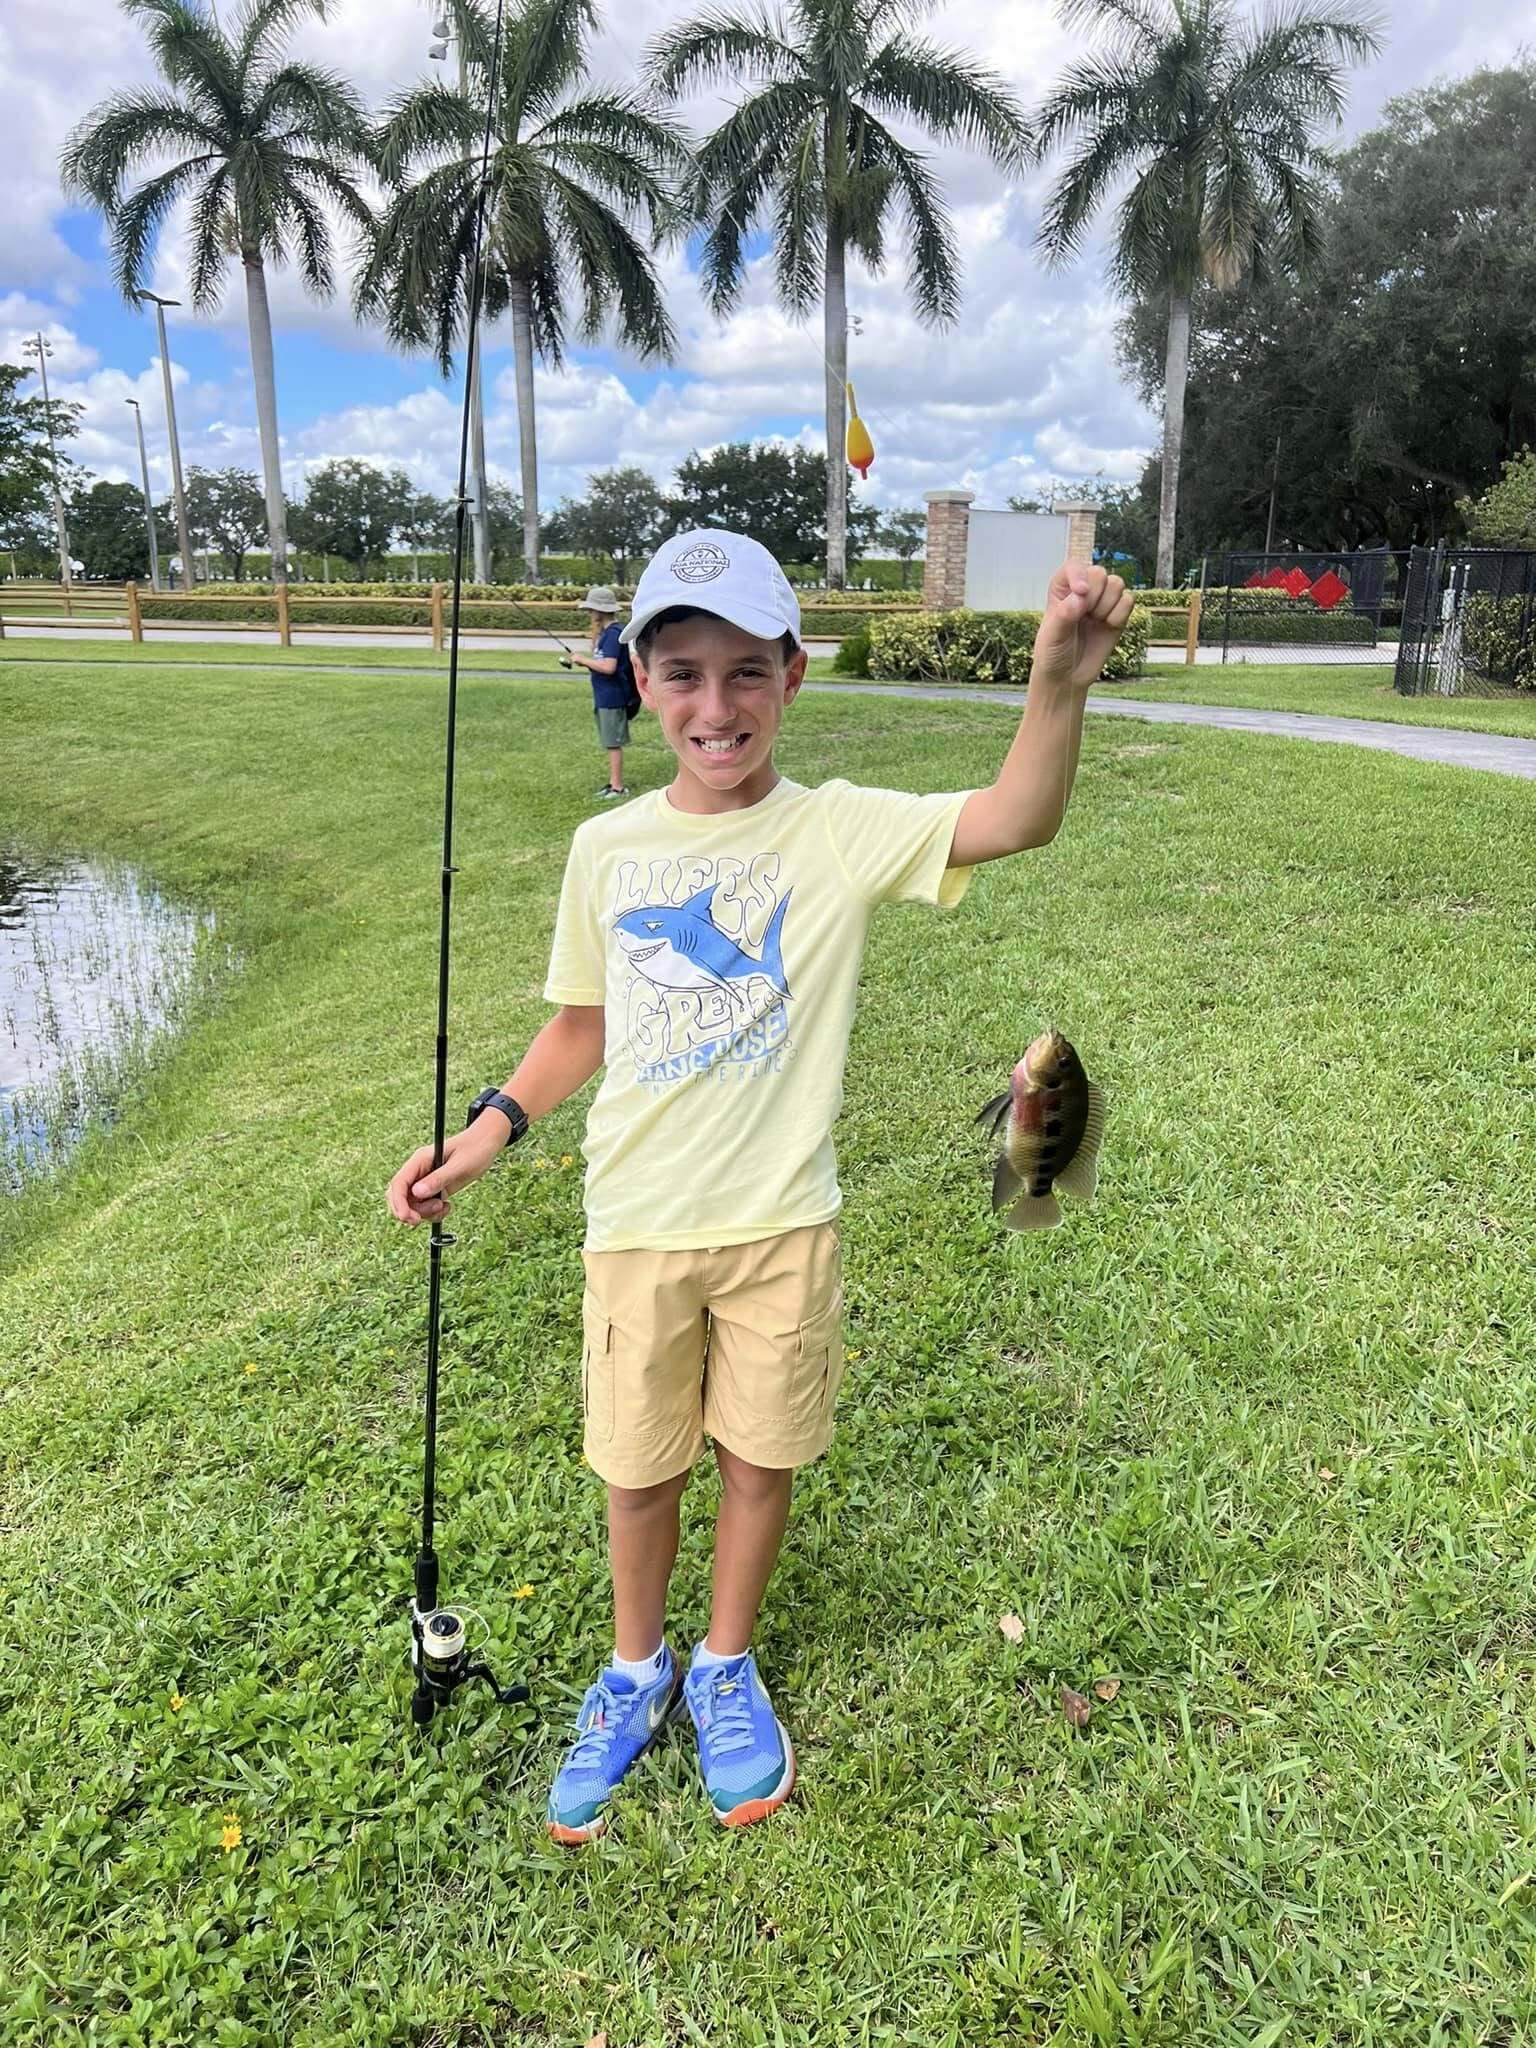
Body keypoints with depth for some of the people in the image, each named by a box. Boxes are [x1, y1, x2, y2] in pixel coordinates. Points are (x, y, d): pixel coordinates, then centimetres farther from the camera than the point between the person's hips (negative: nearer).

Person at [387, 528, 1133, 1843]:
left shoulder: (839, 833, -11)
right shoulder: (606, 849, -2)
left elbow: (1017, 821, -27)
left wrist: (1059, 685, -45)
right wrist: (491, 1127, -3)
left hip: (783, 1219, -1)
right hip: (638, 1224, 2)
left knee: (761, 1455, 15)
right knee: (636, 1467, 16)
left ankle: (727, 1666, 42)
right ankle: (637, 1670, 44)